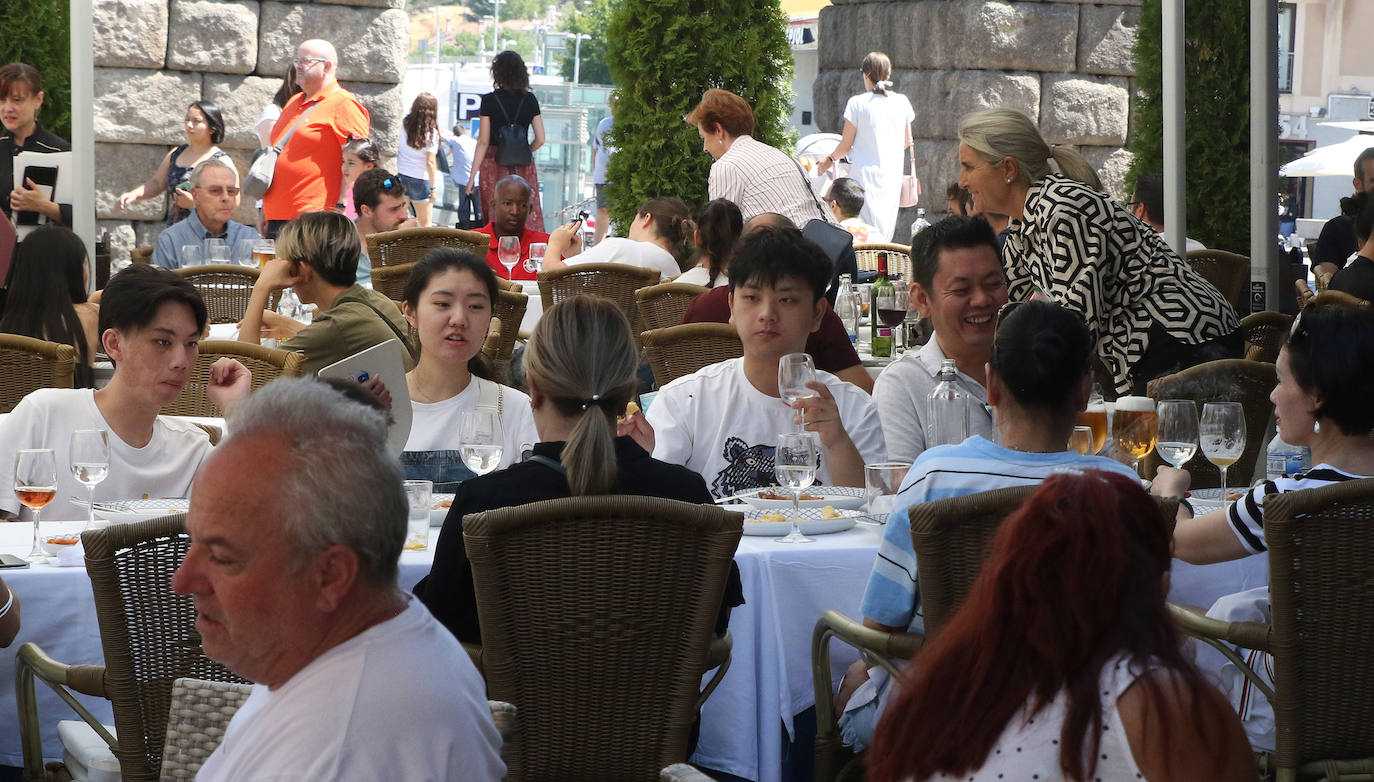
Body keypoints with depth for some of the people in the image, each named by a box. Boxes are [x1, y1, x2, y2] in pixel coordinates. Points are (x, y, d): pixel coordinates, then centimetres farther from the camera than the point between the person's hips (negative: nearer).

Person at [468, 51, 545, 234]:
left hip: (494, 164, -2)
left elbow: (483, 142, -6)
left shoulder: (489, 100, -5)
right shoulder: (530, 100, 1)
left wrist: (472, 175, -1)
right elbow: (540, 139, 1)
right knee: (530, 219, 3)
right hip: (524, 167, 2)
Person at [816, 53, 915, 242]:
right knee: (885, 235, 11)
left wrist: (830, 159, 18)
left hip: (865, 175, -4)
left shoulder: (857, 103, -8)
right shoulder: (901, 102, 4)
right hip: (892, 177, 4)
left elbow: (845, 146, -3)